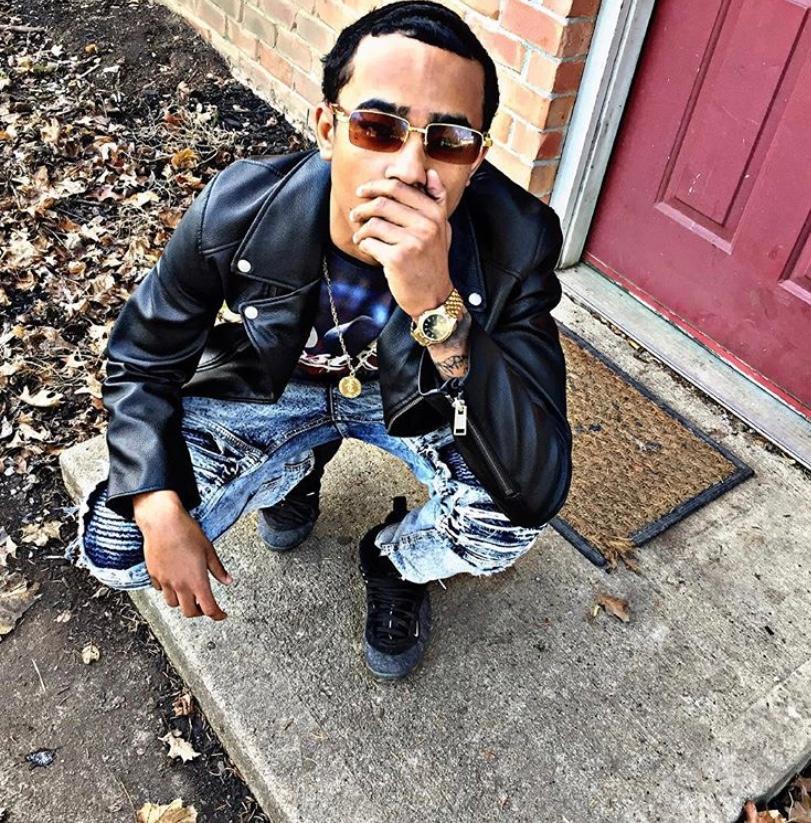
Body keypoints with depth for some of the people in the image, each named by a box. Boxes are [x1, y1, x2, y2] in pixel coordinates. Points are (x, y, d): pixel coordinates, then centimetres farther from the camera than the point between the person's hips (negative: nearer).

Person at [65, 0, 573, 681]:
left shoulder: (516, 241, -31)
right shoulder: (234, 212, -28)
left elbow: (540, 490, -37)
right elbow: (142, 363, -9)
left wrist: (438, 307, -49)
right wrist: (161, 512, -22)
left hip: (423, 396, 0)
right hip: (273, 388, 1)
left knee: (510, 519, -30)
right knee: (114, 549, -10)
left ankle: (395, 562, 8)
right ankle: (295, 473, 18)